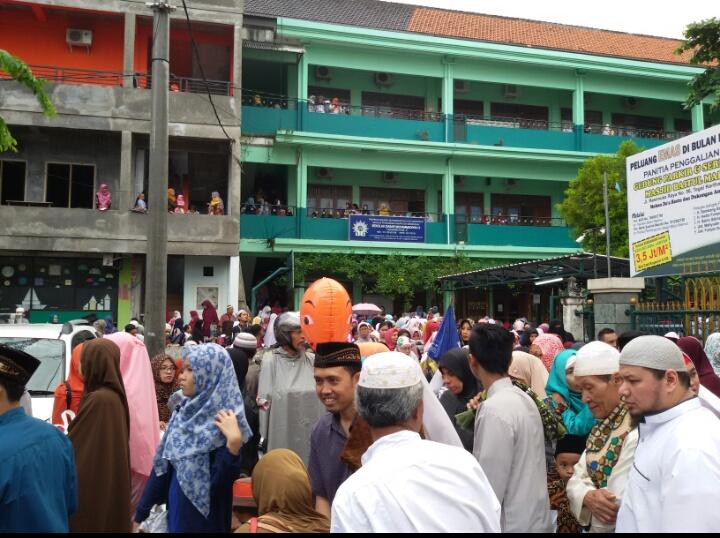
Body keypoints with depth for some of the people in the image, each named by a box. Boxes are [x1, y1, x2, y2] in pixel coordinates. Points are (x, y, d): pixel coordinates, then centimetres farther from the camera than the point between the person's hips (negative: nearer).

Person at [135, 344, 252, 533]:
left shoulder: (223, 422, -19)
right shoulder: (185, 411, 1)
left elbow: (219, 484, -23)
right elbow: (162, 465, 7)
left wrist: (233, 443, -36)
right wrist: (141, 512, 10)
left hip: (202, 519, -6)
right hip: (175, 512, 6)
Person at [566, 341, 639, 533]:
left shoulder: (638, 432, -25)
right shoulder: (603, 427, 4)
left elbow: (619, 507, -27)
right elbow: (577, 479, 2)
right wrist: (587, 496, -18)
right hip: (597, 526, 8)